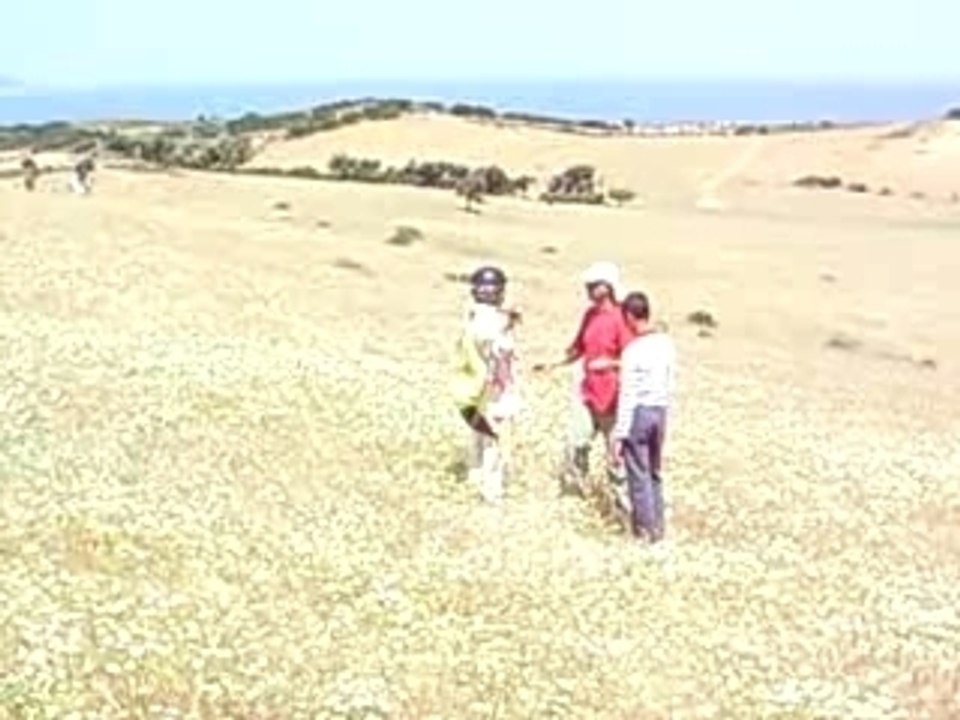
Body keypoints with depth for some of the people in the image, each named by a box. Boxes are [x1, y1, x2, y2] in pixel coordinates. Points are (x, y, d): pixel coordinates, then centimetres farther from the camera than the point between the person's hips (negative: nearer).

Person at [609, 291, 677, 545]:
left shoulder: (633, 350, -17)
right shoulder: (666, 343, 1)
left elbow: (627, 396, -16)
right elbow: (672, 384, 8)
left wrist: (619, 435, -12)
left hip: (639, 412, -6)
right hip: (660, 411, 6)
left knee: (639, 474, 4)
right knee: (654, 472, 18)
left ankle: (646, 529, 9)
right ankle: (657, 526, 25)